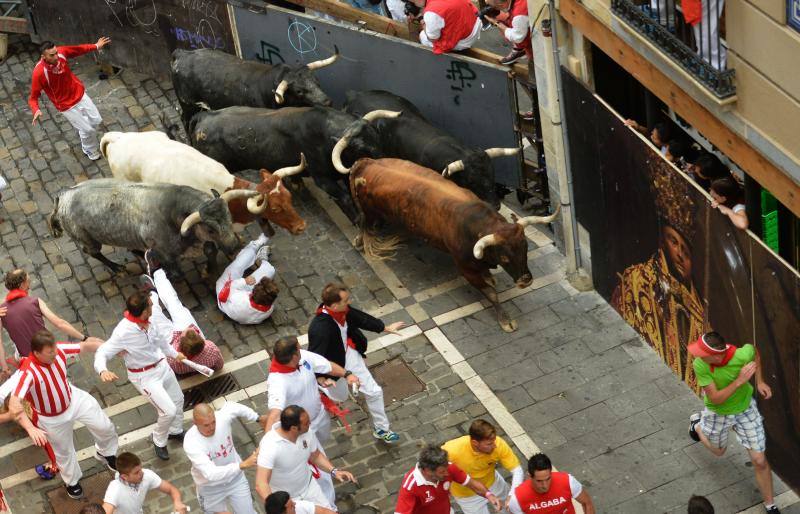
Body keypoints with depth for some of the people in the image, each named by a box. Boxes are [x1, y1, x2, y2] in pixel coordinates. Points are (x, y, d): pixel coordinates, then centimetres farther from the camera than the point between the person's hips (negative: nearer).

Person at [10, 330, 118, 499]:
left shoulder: (58, 350, -26)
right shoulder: (28, 372, -41)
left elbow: (85, 345, -11)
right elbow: (14, 404, -47)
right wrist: (31, 429, -56)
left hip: (74, 399, 4)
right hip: (53, 418, -4)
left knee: (105, 427, 11)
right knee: (64, 451, 19)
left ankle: (105, 453, 47)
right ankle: (71, 481, 52)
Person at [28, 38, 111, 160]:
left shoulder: (61, 52, -21)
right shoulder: (39, 73, -35)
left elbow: (78, 49, 2)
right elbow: (33, 97, -25)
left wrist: (96, 46, 10)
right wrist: (36, 110, -45)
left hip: (80, 94, 5)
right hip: (66, 105, -5)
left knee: (96, 120, 18)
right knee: (86, 129, 8)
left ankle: (90, 141, 52)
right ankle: (90, 150, 42)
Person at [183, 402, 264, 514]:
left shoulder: (223, 417, -25)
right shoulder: (191, 443, -36)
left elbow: (230, 406, 1)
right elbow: (210, 474, -44)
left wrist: (258, 418, 6)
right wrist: (243, 465, -52)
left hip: (235, 479, 3)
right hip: (210, 487, -3)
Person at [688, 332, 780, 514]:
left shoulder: (743, 355, -35)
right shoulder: (699, 365, -35)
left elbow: (754, 350, -8)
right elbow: (715, 399, -30)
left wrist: (760, 381, -12)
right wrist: (739, 381, -42)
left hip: (746, 408, 0)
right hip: (718, 413, 0)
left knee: (759, 461, 4)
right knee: (718, 451, 28)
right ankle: (698, 423, 57)